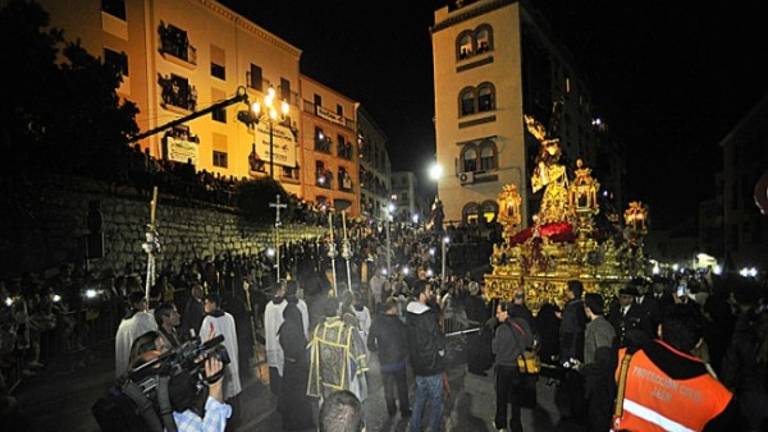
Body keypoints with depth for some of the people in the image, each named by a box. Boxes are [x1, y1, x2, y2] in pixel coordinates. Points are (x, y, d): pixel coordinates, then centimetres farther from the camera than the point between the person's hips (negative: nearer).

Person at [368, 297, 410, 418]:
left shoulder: (376, 323, -12)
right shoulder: (400, 324, -18)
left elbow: (370, 344, -7)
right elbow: (406, 343, -10)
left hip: (384, 362, 2)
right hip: (399, 360, -1)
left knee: (388, 388, 20)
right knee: (402, 387, 18)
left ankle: (391, 411, 35)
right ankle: (405, 411, 30)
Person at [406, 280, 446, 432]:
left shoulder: (409, 312, -3)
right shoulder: (428, 316, -26)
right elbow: (440, 341, -17)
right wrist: (441, 350, 3)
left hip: (417, 363, 7)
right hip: (432, 365, -7)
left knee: (420, 399, 23)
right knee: (436, 403, 10)